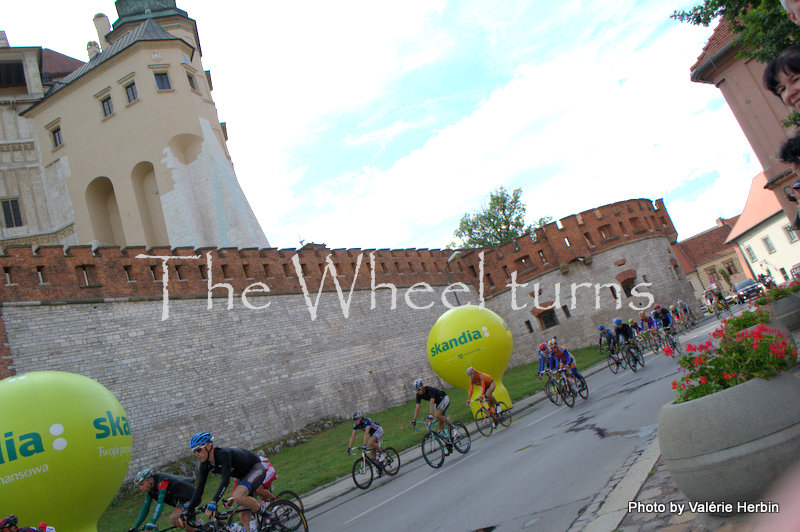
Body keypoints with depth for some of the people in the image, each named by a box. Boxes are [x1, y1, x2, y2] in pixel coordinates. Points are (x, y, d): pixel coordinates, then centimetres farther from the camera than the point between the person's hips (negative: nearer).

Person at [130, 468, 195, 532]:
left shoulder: (162, 481, -25)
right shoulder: (150, 490, 1)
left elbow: (160, 503, -33)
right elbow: (145, 508, 5)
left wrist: (151, 524, -38)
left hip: (190, 497, -9)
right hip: (182, 500, 9)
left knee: (173, 519, -22)